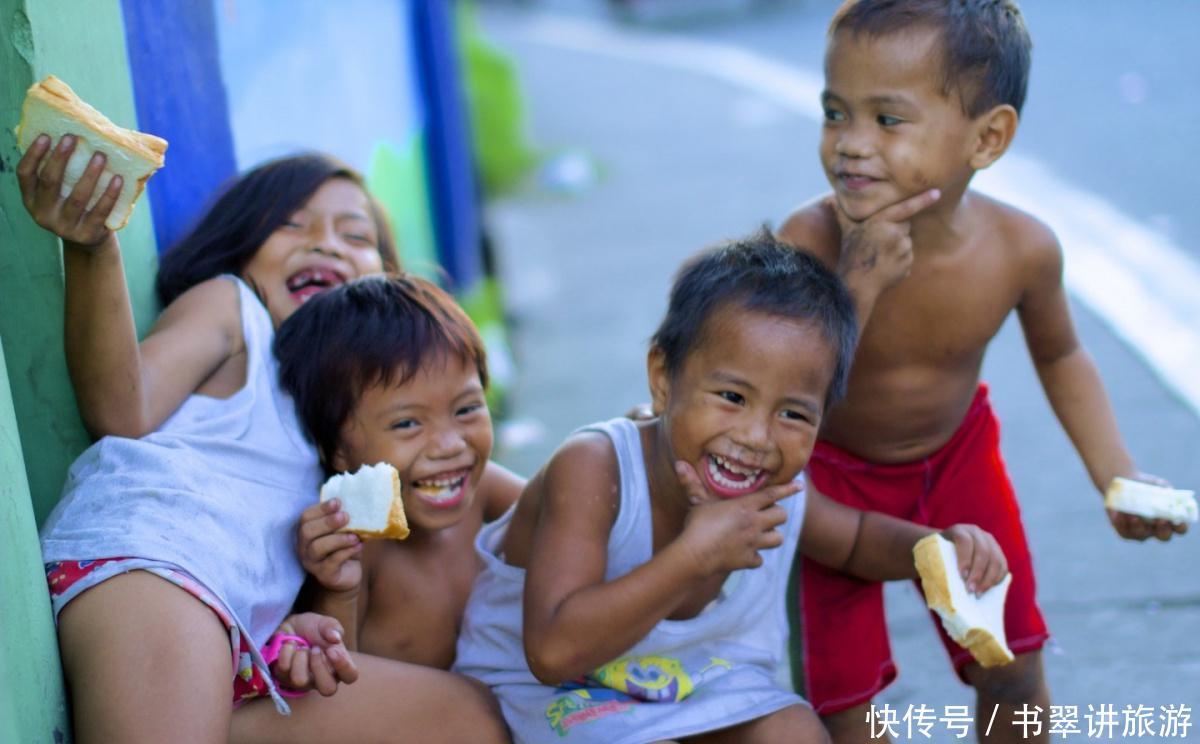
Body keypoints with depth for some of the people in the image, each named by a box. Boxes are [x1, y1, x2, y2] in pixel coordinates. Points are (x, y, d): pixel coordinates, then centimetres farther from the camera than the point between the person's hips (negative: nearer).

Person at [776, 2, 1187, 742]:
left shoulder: (1022, 248, -23)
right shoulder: (810, 241, -32)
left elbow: (1060, 355, 0)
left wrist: (1116, 474, -10)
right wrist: (860, 283, -45)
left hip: (956, 457, 3)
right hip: (832, 472, -2)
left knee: (1014, 678, 11)